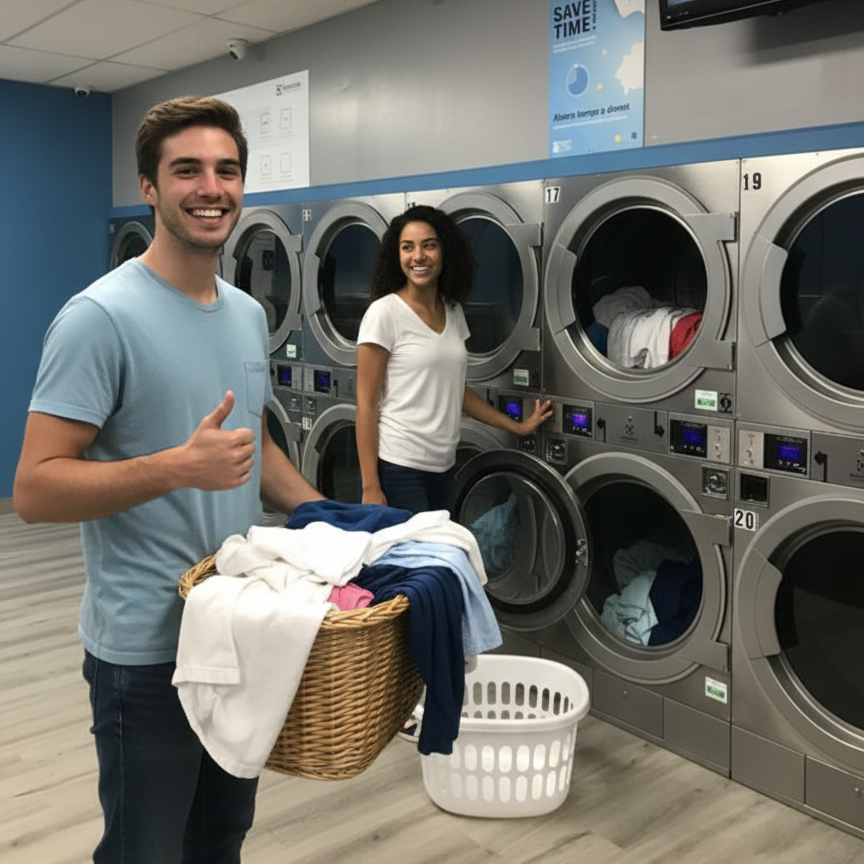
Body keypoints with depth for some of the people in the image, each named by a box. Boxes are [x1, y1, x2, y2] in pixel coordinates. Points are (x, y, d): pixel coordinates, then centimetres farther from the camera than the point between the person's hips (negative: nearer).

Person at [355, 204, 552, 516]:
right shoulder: (384, 313, -11)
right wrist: (370, 487, -16)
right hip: (397, 467, -7)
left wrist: (517, 426, 20)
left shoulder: (453, 312, 9)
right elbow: (366, 405, -12)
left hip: (444, 466, 7)